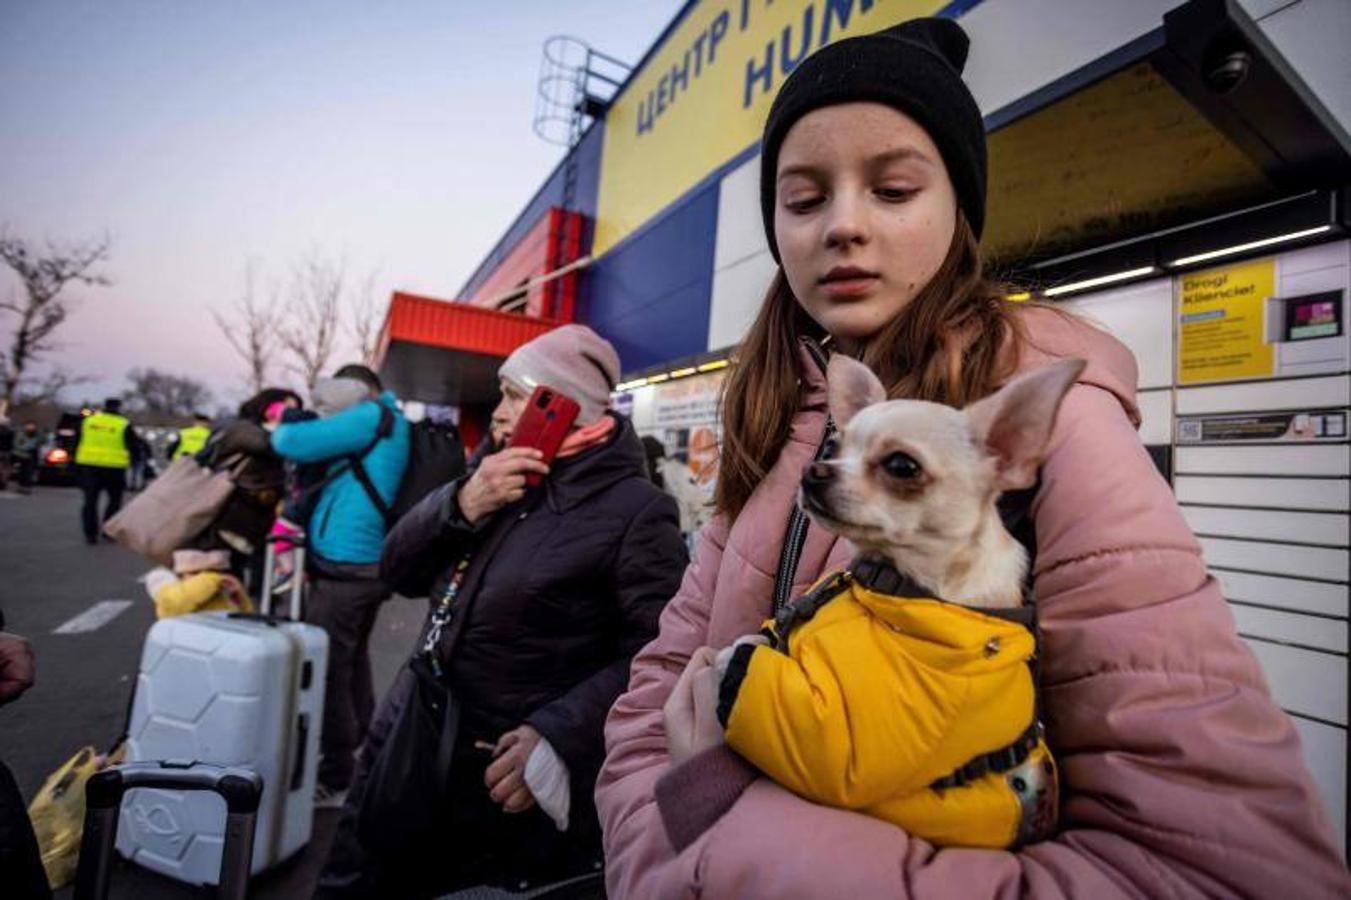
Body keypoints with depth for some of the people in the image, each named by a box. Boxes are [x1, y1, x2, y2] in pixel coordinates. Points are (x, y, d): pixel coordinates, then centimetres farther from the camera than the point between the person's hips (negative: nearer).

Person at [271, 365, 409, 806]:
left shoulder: (372, 416, -11)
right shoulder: (389, 423, 17)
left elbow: (293, 443, -13)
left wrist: (283, 426, 7)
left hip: (343, 569, -10)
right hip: (367, 566, 10)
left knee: (328, 674, 0)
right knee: (352, 665, 21)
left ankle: (336, 780, 12)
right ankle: (359, 753, 37)